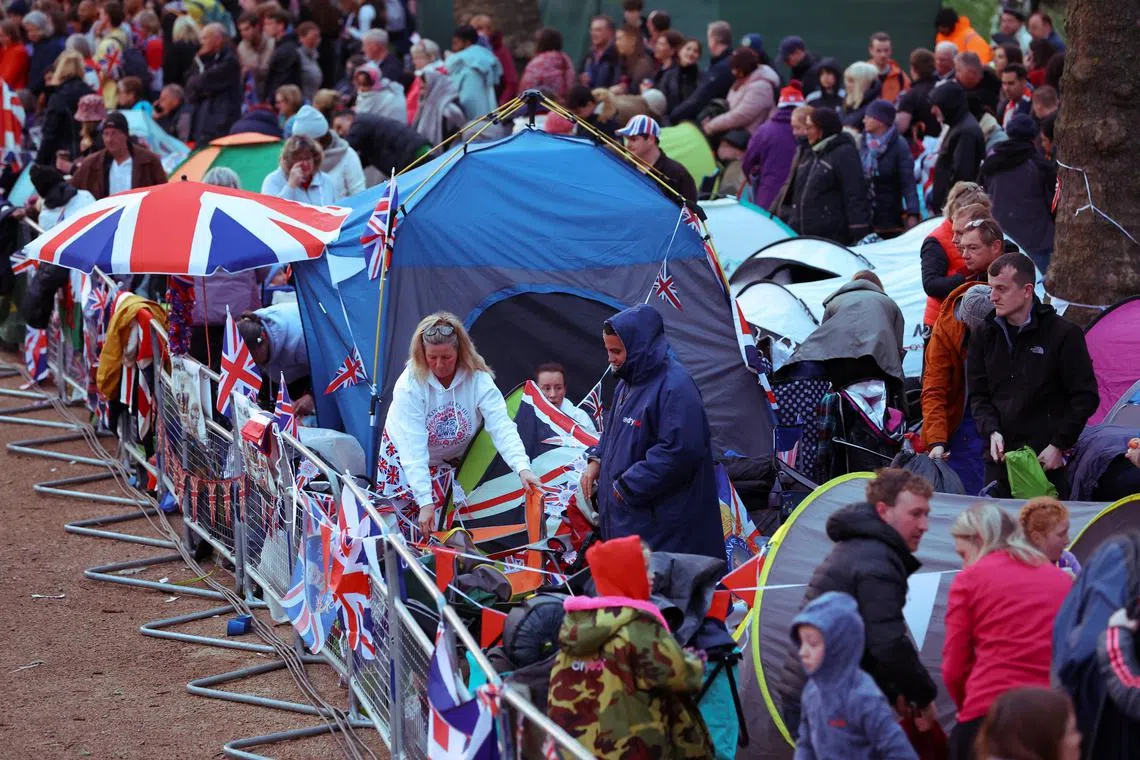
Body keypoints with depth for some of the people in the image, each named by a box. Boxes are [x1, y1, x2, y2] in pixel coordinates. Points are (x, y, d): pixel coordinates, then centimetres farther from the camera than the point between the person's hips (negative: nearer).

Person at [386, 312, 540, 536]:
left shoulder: (478, 379, -26)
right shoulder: (409, 385, -32)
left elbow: (501, 426, -33)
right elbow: (413, 448, -37)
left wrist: (522, 468, -50)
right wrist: (425, 501, -45)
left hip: (452, 455, 2)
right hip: (404, 451, -2)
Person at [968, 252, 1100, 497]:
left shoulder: (1063, 334, -4)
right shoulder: (986, 336, 10)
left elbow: (1085, 397, -3)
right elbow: (978, 395, 13)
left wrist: (1059, 445, -7)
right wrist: (991, 431, -5)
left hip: (1047, 461, -4)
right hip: (999, 459, 4)